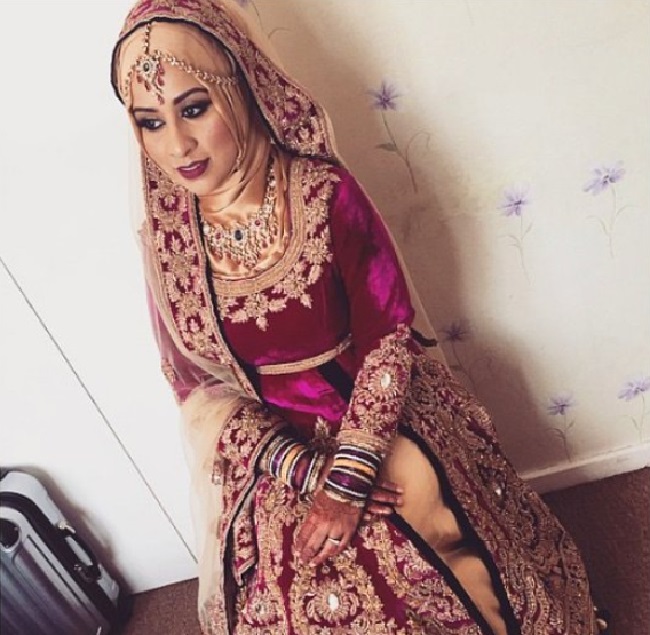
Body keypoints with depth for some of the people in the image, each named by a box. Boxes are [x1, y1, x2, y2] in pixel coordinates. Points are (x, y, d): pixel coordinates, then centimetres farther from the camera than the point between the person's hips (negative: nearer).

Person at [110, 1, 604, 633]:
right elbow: (198, 389, -4)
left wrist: (348, 481, -17)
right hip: (266, 456, 2)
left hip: (375, 425, -1)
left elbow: (389, 336, -12)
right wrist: (305, 470, -15)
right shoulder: (167, 235, -10)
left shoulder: (325, 193, -17)